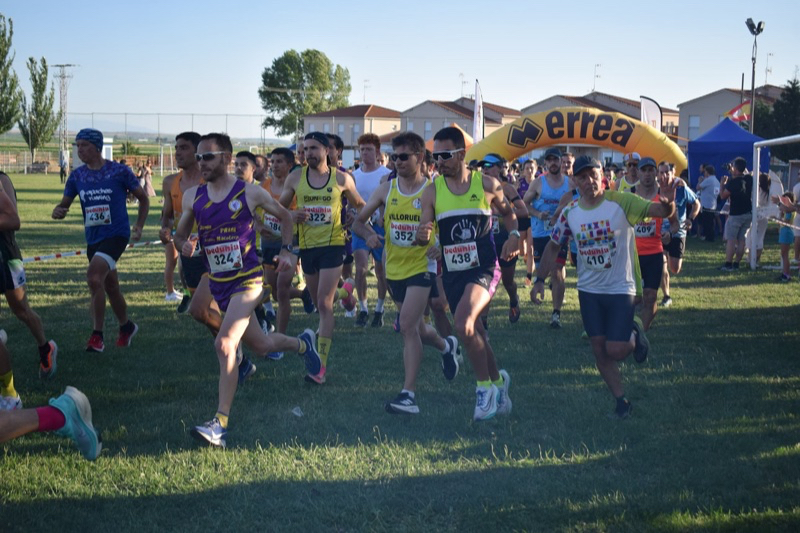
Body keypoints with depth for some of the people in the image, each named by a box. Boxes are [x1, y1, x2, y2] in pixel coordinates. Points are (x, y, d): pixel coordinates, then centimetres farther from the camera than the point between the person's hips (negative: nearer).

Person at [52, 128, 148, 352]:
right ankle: (126, 327, 39)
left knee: (94, 277, -25)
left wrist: (139, 226, -3)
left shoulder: (119, 172, -6)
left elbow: (143, 199, 5)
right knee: (110, 287, 17)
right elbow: (65, 204, 10)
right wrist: (58, 211, -14)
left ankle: (97, 336, -18)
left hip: (116, 235, -6)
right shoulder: (77, 176, 5)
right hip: (93, 238, 6)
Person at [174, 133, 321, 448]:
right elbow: (179, 234, 12)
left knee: (225, 344, -23)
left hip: (247, 280, -5)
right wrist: (184, 245, -11)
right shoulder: (193, 197, 3)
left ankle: (221, 424, -23)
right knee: (260, 345, 19)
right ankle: (302, 344, 52)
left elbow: (284, 217, 10)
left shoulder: (250, 193, -7)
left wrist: (287, 250, 0)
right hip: (218, 284, 6)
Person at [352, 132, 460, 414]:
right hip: (394, 268, 5)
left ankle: (409, 394, -17)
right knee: (416, 327, 19)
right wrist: (369, 234, -15)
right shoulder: (386, 189, 1)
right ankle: (446, 346, 52)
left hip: (421, 266, -5)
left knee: (408, 326, -18)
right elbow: (359, 221, 7)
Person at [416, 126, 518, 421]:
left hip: (483, 268, -4)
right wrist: (422, 235, -27)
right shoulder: (432, 192, -1)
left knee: (463, 323, -25)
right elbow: (422, 238, -3)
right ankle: (497, 381, 38)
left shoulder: (487, 184, -5)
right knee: (473, 332, 14)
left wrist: (514, 235, -5)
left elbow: (508, 212, 14)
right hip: (452, 272, 4)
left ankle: (485, 386, -9)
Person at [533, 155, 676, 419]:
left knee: (616, 351, -7)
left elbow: (660, 211, -20)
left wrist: (667, 203, -43)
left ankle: (634, 334, 26)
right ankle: (621, 401, 21)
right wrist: (539, 280, 7)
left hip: (620, 288, -4)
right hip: (588, 290, 4)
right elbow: (553, 247, 11)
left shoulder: (621, 202, -13)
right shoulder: (570, 212, -1)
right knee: (599, 350, 6)